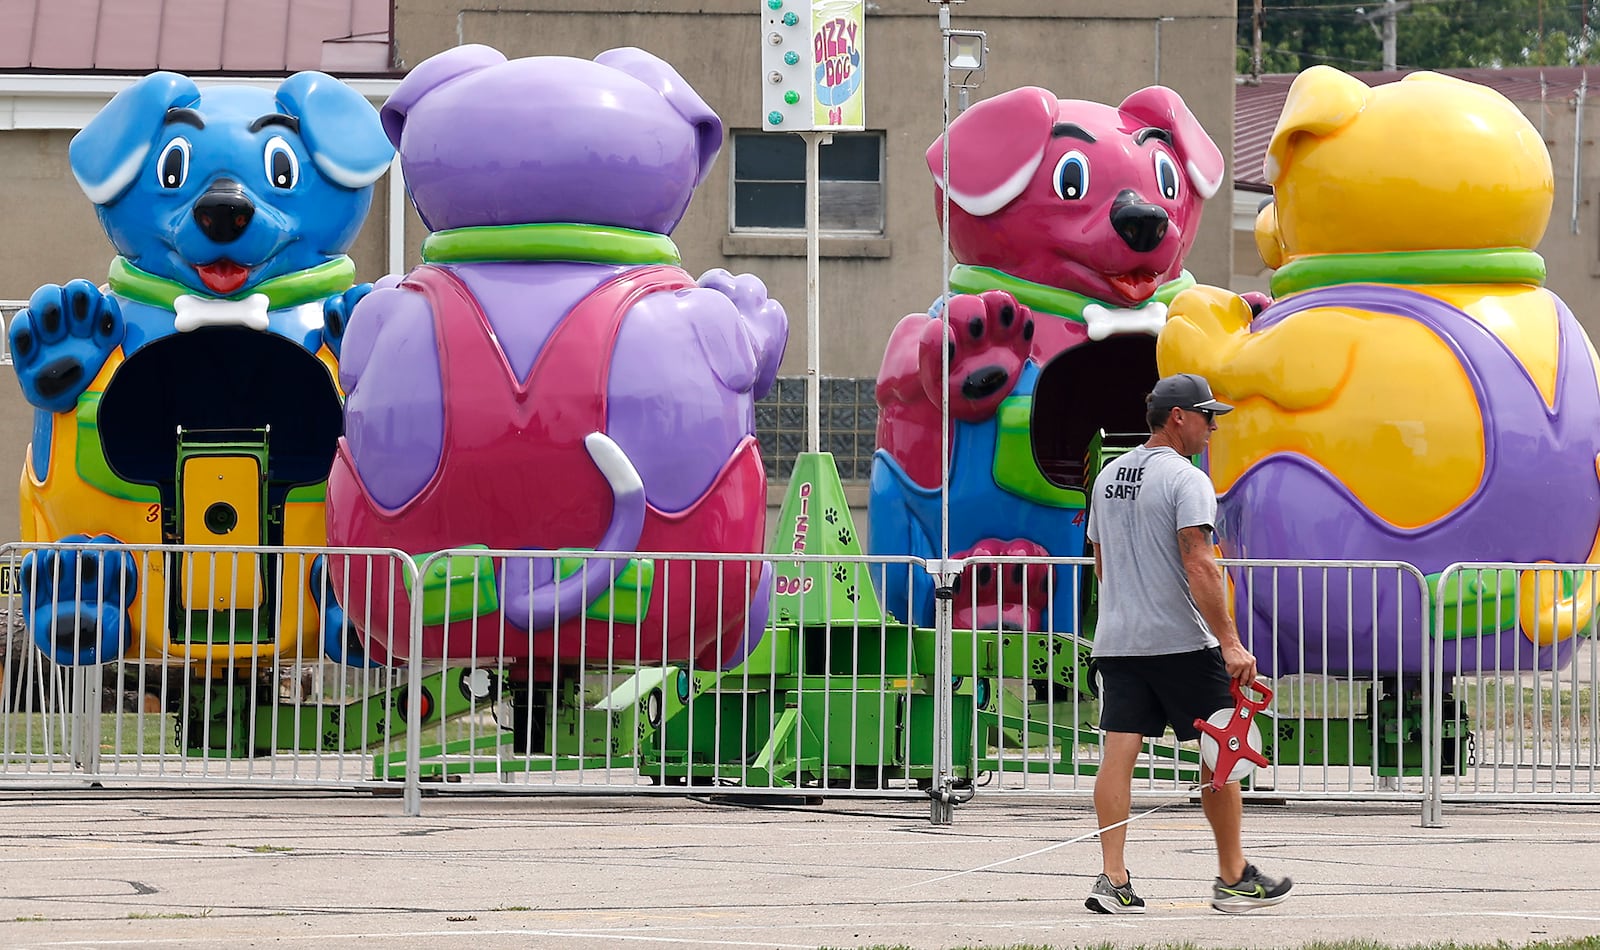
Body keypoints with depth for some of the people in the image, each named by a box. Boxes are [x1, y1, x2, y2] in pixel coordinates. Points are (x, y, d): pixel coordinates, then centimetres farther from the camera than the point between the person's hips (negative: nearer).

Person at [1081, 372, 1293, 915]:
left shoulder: (1108, 477, 14)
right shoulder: (1185, 480, -11)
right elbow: (1198, 566, -20)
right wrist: (1230, 642, -21)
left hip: (1116, 641, 7)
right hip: (1181, 643, -7)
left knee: (1118, 752, 0)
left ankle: (1113, 879, -7)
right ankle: (1234, 879, 10)